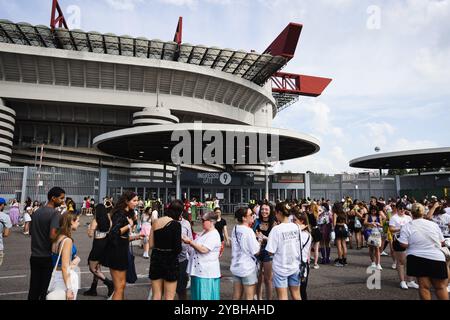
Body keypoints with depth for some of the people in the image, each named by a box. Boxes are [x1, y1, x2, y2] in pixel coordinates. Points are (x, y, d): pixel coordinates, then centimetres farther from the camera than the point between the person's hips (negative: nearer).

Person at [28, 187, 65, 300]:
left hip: (34, 256, 7)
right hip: (48, 257, -7)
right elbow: (53, 235, -28)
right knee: (46, 289, 5)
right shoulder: (55, 213, -18)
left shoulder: (36, 212, 8)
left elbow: (30, 231, 18)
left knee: (34, 288, 14)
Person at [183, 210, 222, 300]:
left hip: (207, 272, -9)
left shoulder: (214, 235, -16)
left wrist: (190, 242, -19)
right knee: (197, 294, 16)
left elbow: (203, 249, -26)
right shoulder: (204, 232, 13)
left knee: (205, 296, -1)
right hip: (198, 270, 9)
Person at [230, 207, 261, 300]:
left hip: (236, 267, 7)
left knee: (236, 297, 15)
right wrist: (260, 241, 0)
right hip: (248, 268, -7)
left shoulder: (235, 229, 2)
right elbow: (256, 251, -16)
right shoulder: (249, 231, -19)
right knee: (249, 297, 7)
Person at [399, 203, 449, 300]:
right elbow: (442, 242, 7)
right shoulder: (434, 224, 0)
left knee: (424, 287, 6)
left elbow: (404, 245, -12)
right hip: (437, 258, 1)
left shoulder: (407, 227, -8)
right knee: (441, 287, 14)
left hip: (418, 259, -1)